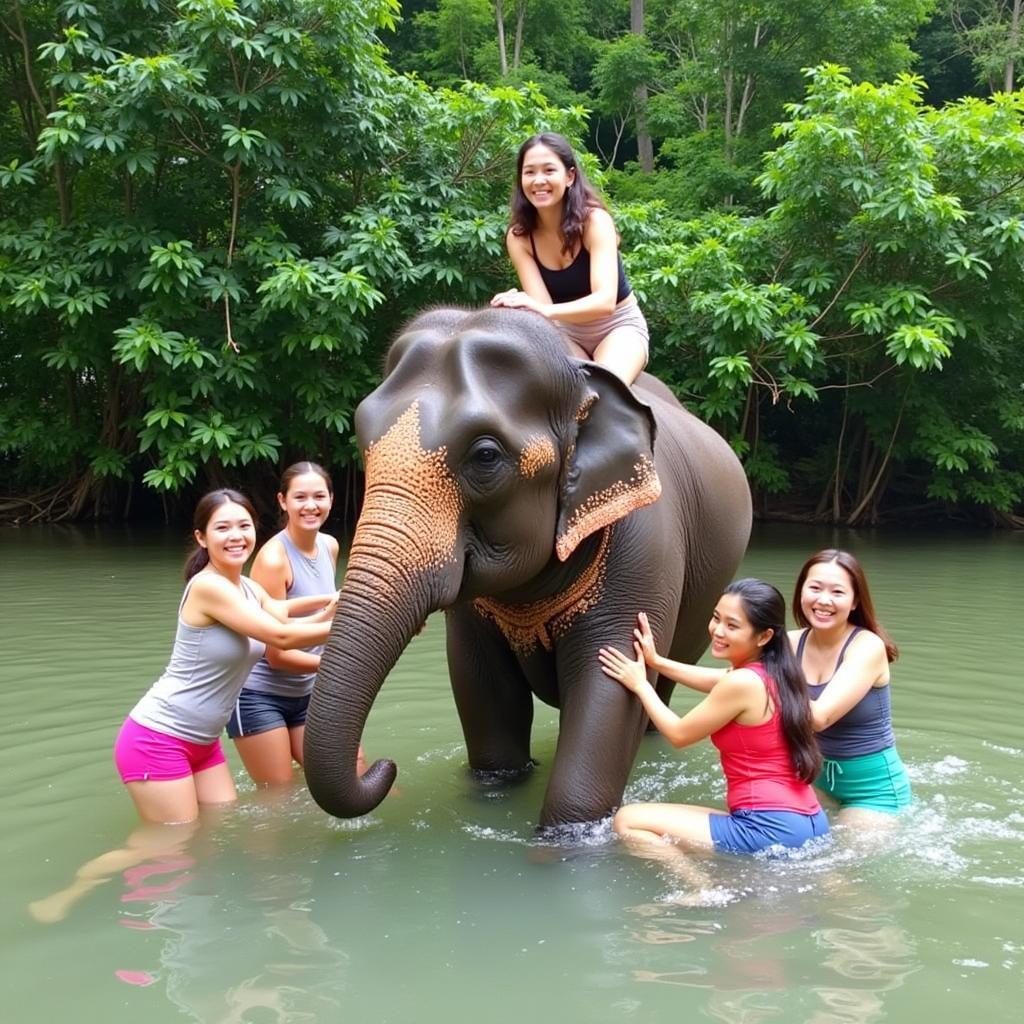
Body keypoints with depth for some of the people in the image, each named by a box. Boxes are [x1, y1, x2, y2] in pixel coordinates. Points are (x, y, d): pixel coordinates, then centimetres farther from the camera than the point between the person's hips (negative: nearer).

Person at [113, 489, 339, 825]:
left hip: (203, 742, 9)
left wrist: (331, 612, -10)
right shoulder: (208, 586, -21)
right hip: (157, 740, -9)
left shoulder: (250, 589, 6)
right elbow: (281, 637, -22)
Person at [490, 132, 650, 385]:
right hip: (566, 332, 3)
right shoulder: (518, 237, -11)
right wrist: (518, 307, -45)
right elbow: (542, 306, -20)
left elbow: (605, 301, -34)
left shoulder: (595, 220, -22)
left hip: (618, 326, -3)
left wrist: (546, 311, -51)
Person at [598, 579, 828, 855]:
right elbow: (717, 682, 31)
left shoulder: (743, 683, -16)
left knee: (628, 821, -3)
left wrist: (640, 684, 9)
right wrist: (655, 661, 28)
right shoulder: (772, 673, 9)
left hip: (771, 830, -10)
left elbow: (679, 734, -2)